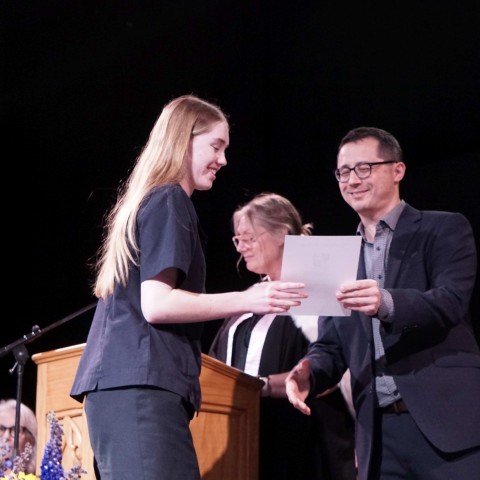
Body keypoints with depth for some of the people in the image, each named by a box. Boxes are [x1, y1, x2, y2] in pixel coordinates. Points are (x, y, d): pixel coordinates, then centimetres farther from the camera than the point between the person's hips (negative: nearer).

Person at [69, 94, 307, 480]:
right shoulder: (170, 201, -4)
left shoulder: (148, 201, 26)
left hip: (125, 383, 10)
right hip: (140, 384, -10)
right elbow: (156, 304, -14)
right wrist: (246, 301, -19)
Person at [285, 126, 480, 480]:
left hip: (447, 422, -4)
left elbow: (450, 302, -12)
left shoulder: (444, 229, 4)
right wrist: (308, 374, -7)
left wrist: (387, 303, -31)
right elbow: (332, 346, 16)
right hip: (379, 433, 5)